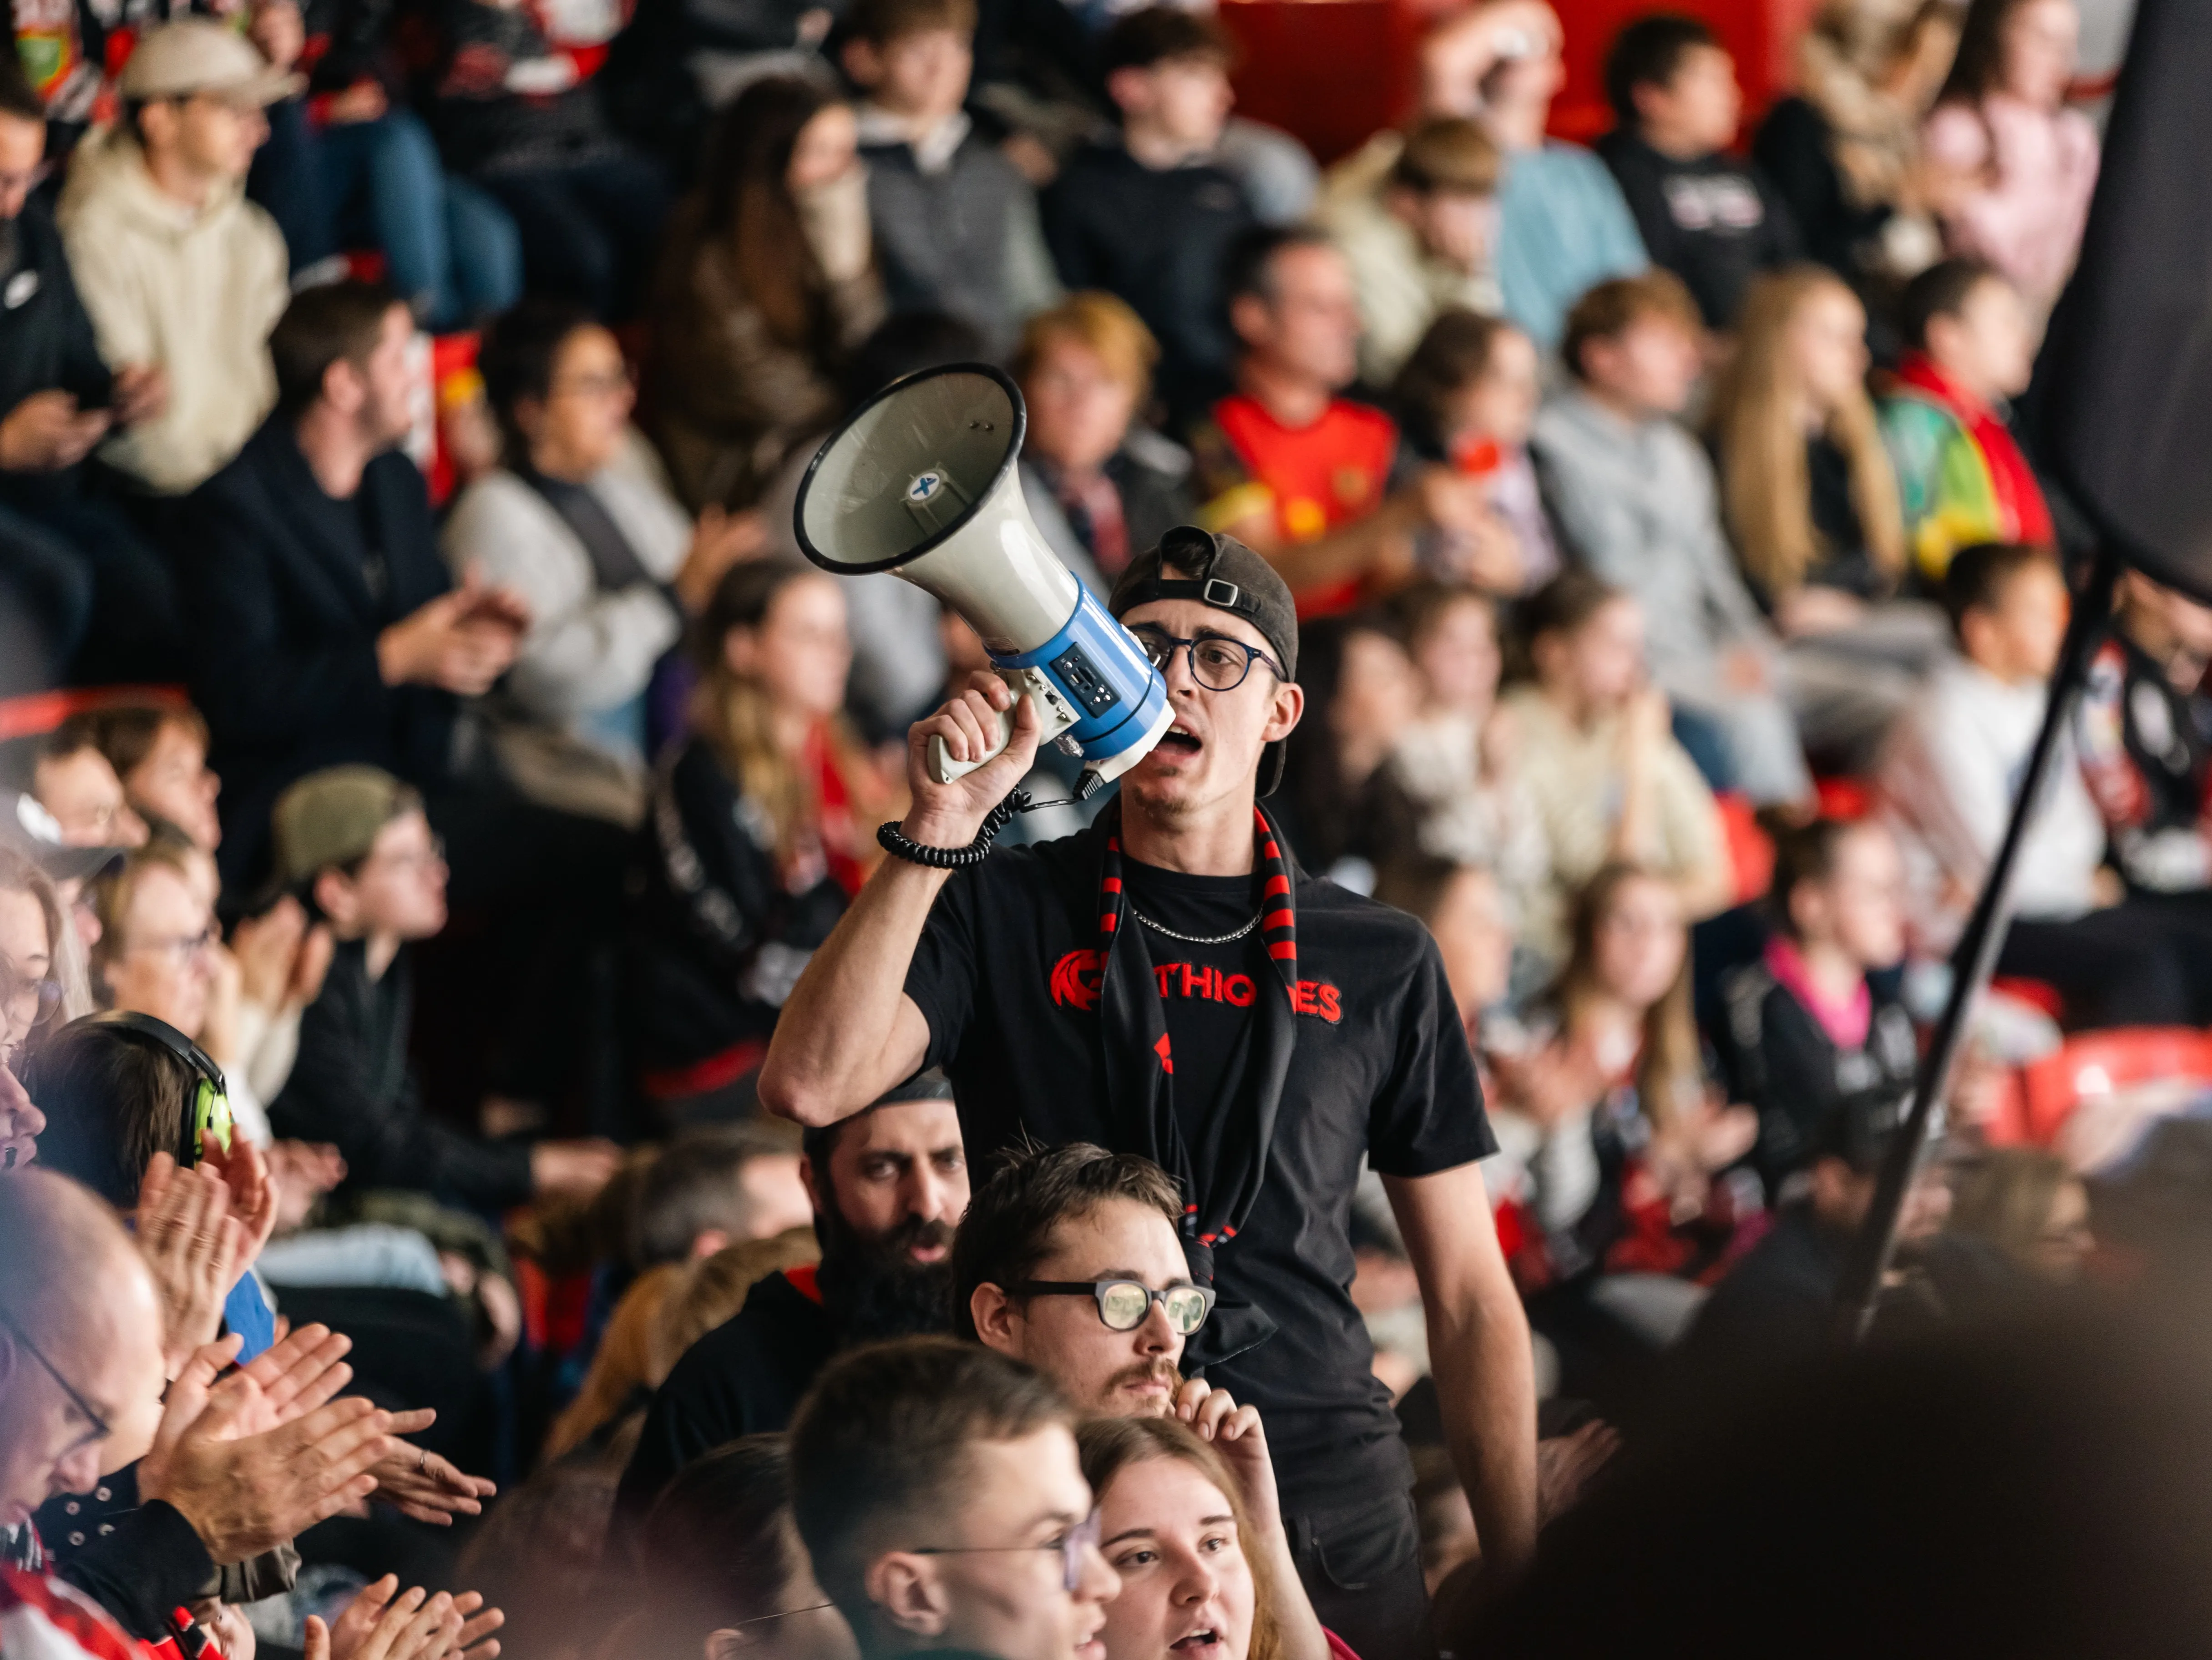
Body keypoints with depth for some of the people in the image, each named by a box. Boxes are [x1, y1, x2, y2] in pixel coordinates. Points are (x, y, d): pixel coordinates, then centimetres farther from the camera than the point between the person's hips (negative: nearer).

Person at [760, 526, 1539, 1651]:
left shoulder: (1382, 964, 11)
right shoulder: (1001, 912, 6)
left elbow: (1468, 1294, 12)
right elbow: (808, 1087, -12)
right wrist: (937, 831, -16)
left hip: (1330, 1514, 2)